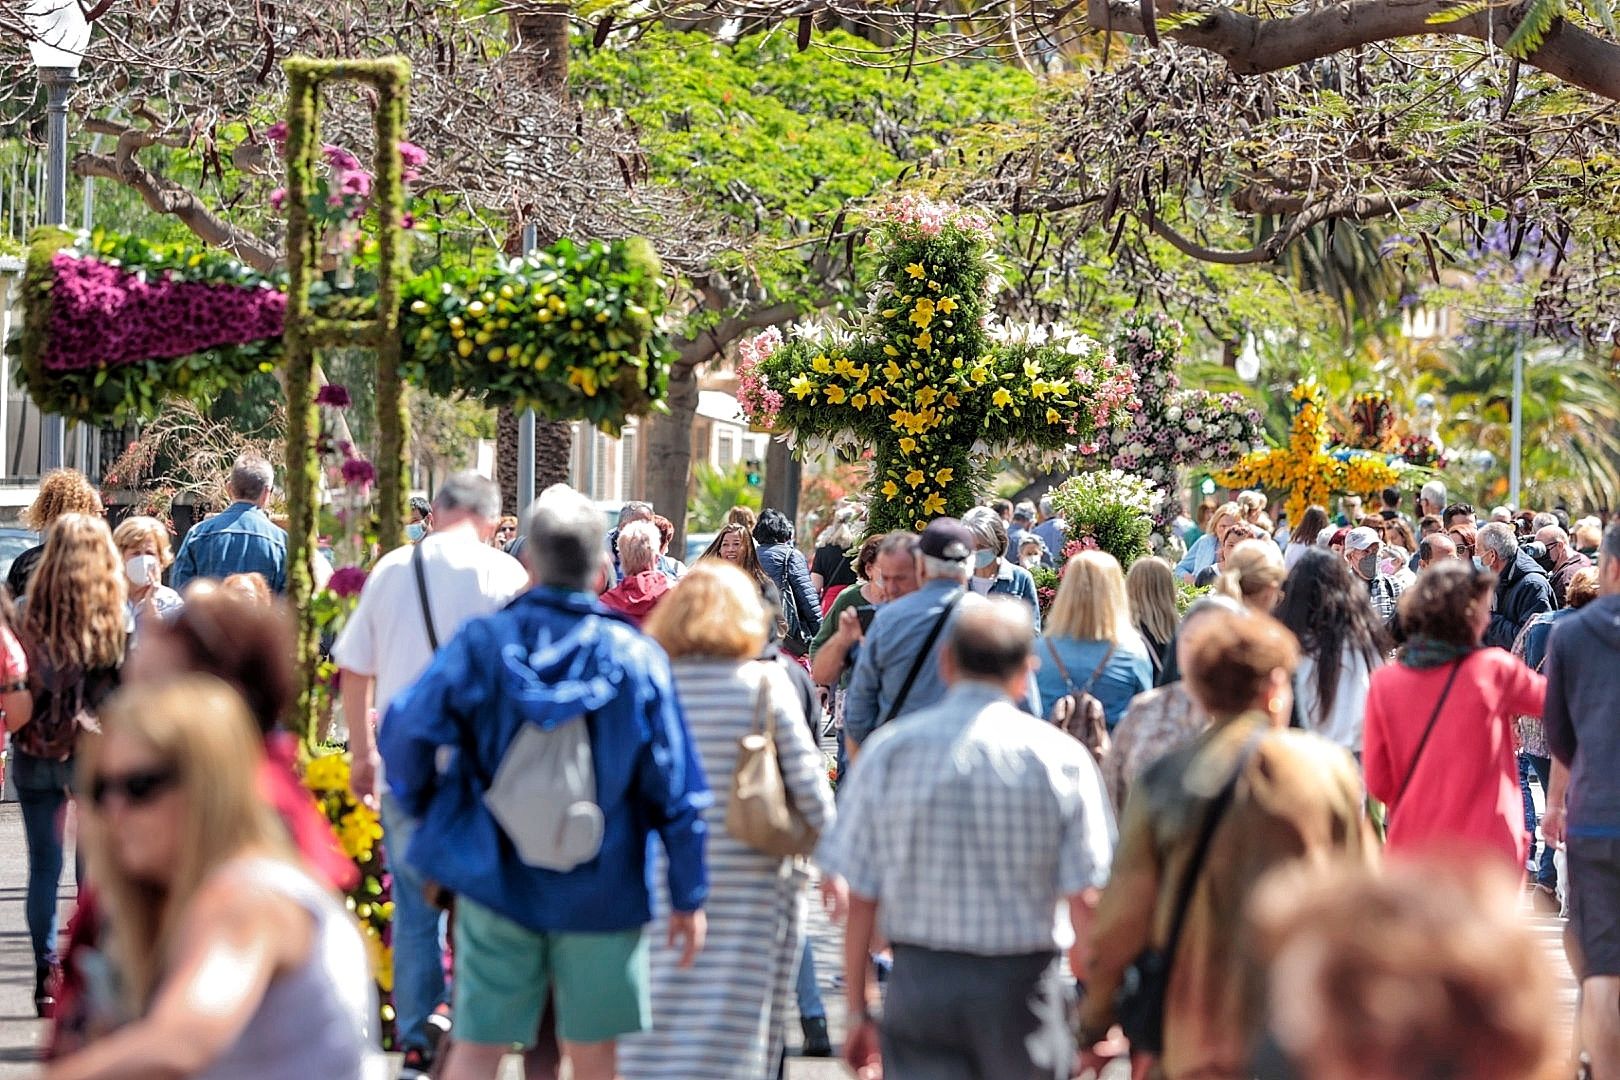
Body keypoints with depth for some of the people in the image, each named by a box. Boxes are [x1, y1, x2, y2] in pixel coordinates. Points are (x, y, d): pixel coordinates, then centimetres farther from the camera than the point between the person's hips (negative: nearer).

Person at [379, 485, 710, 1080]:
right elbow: (676, 791, -4)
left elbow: (405, 735, -11)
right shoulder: (637, 657, -6)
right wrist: (688, 896, 5)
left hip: (496, 881, 0)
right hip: (602, 892, 0)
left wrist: (424, 811, 10)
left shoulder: (481, 643, -7)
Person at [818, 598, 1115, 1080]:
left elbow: (860, 899, 1)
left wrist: (859, 1010, 9)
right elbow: (1085, 899, -7)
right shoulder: (1060, 757, -5)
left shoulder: (888, 750, -1)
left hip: (918, 981, 1)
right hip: (1022, 982, -1)